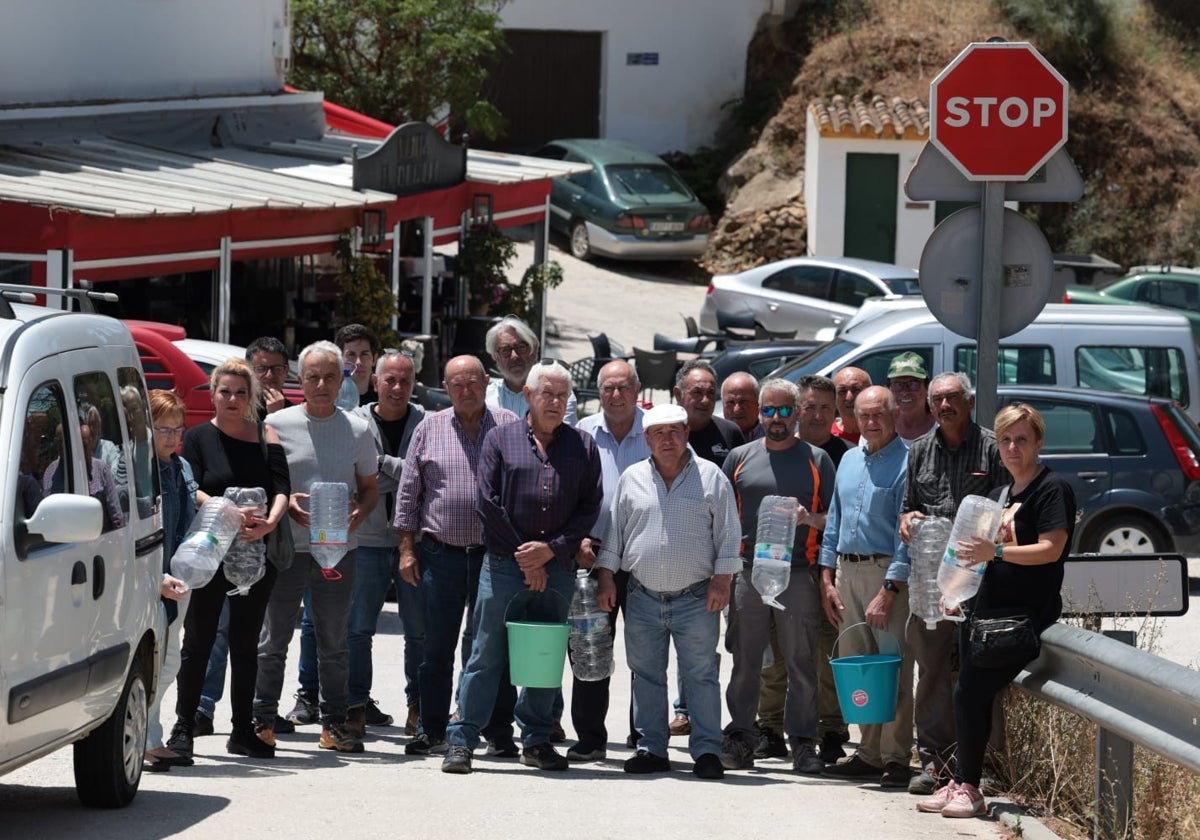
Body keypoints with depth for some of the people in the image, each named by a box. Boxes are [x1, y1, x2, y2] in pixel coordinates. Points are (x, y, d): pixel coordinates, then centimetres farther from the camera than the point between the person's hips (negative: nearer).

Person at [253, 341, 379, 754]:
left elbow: (370, 487, 14)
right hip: (287, 546, -2)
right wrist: (285, 503, -14)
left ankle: (334, 723, 15)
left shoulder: (357, 429, 6)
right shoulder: (277, 425, 0)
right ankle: (262, 719, 9)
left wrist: (359, 513, -7)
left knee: (334, 642, 9)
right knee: (273, 640, 2)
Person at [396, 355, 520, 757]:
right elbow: (408, 493, 10)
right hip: (441, 554, 1)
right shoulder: (429, 429, 9)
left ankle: (498, 732, 8)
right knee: (437, 648, 4)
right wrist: (407, 549, 4)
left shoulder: (509, 427, 6)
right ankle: (432, 731, 10)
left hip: (495, 554, -1)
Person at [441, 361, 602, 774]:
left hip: (557, 567, 2)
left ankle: (536, 740, 16)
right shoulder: (501, 439, 6)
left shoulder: (583, 446, 11)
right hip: (504, 565, -2)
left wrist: (551, 549, -7)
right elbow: (488, 502, 0)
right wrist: (522, 556, -5)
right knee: (487, 654, -3)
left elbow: (590, 507, 5)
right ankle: (461, 740, 0)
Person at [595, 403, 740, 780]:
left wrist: (721, 581, -6)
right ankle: (652, 748, 14)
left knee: (702, 675, -3)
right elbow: (613, 532, 13)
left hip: (696, 599, -3)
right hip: (643, 599, 3)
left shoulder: (711, 477, 2)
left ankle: (706, 750, 0)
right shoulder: (632, 479, 9)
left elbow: (728, 534, 1)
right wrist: (605, 578, 6)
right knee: (646, 676, 7)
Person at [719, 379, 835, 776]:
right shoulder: (740, 458, 12)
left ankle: (802, 742, 3)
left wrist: (810, 518, -12)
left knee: (802, 661, -1)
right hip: (748, 571, 2)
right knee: (745, 661, 3)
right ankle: (739, 739, 8)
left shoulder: (816, 460, 7)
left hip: (799, 574, -1)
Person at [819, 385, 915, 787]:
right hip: (847, 572, 7)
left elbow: (906, 533, -13)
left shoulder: (906, 463, -8)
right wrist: (827, 581, 12)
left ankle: (895, 757, -5)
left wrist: (888, 592, -18)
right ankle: (870, 752, 15)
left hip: (888, 573, -7)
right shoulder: (849, 461, 15)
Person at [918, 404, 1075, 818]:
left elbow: (1050, 550, -18)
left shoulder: (1052, 489, -7)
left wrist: (996, 552, -27)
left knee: (971, 694, -13)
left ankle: (969, 790, -5)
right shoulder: (999, 494, 19)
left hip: (1024, 613, -8)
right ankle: (960, 784, 11)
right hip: (984, 607, 8)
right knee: (970, 696, 5)